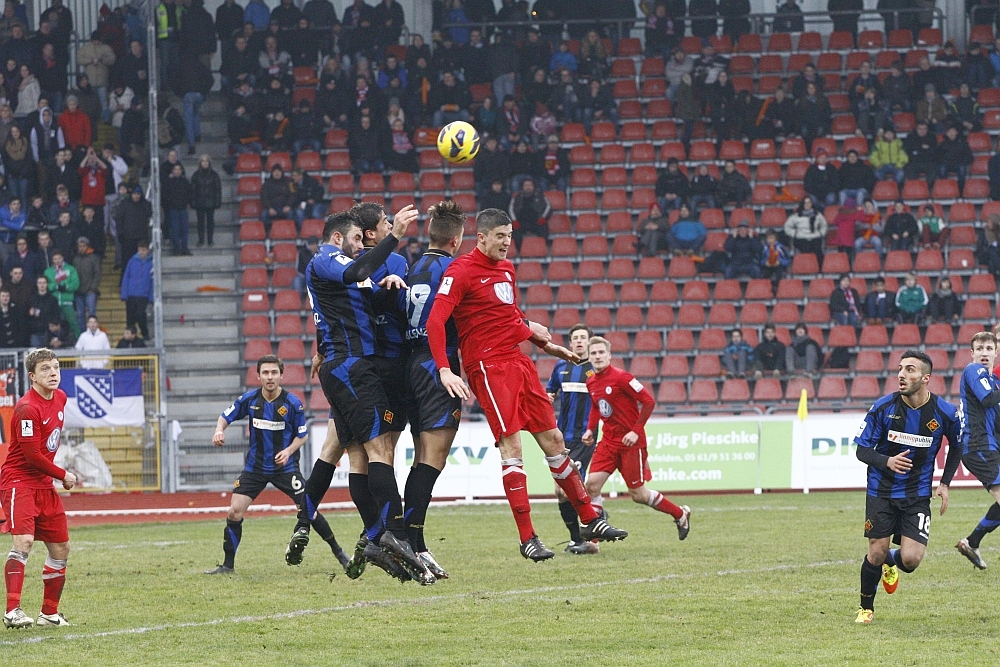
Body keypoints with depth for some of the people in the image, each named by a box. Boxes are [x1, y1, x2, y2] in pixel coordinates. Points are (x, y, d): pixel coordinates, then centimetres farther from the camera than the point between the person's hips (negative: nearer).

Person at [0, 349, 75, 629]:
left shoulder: (60, 398, 8)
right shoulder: (27, 409, -20)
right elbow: (32, 456, -20)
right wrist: (63, 475, -8)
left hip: (44, 485, 9)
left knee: (60, 548, 10)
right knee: (24, 540, -24)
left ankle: (49, 612, 23)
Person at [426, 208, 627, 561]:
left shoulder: (505, 268, 16)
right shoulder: (461, 271, -10)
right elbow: (435, 321, -20)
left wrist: (544, 342, 28)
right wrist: (444, 370, -30)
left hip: (518, 360, 8)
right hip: (488, 367, -8)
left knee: (553, 439, 10)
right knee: (511, 445, -13)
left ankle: (590, 520, 19)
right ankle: (527, 538, -11)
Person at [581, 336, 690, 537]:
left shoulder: (620, 377, -17)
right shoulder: (591, 382, 5)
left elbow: (649, 401, -16)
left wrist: (636, 431, -19)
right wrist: (590, 429, 7)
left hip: (631, 442, -6)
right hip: (609, 441, 6)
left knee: (637, 494, 2)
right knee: (592, 483, -10)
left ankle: (680, 514, 24)